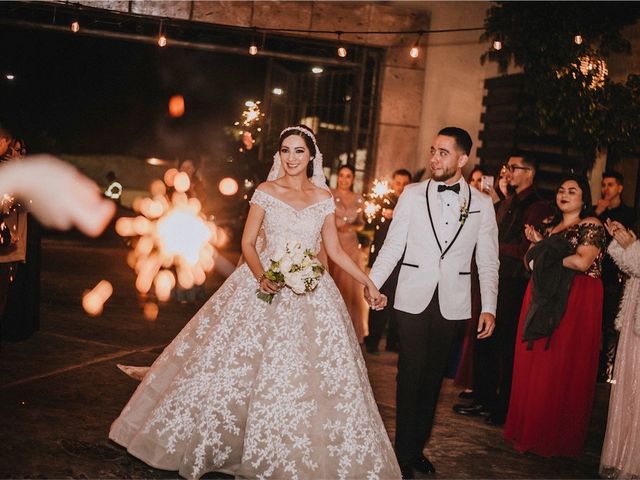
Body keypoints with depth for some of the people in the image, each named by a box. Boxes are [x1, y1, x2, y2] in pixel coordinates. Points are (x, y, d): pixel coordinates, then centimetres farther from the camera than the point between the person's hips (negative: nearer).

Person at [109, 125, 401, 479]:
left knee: (304, 380, 0)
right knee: (235, 366, 1)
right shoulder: (266, 191, 0)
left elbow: (335, 250, 11)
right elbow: (248, 243, -3)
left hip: (309, 294, 2)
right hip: (263, 284, -1)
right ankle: (216, 441, 20)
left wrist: (367, 283, 6)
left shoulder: (323, 197, 5)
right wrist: (261, 277, -20)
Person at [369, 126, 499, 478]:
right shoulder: (412, 195, 2)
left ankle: (418, 448, 22)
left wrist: (488, 307, -3)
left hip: (452, 303, 1)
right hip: (413, 300, -1)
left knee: (433, 376, 9)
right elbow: (392, 247, 1)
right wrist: (370, 285, -8)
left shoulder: (482, 204, 4)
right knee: (411, 373, 1)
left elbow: (488, 261, 4)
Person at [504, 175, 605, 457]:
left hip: (575, 303, -7)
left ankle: (556, 437, 8)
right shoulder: (552, 225, 19)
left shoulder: (591, 225, -5)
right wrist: (538, 245, 4)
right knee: (535, 367, 7)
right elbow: (536, 262, 21)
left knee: (562, 369, -3)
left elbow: (582, 262, -18)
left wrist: (548, 254, -6)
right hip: (545, 299, 7)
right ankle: (531, 430, 17)